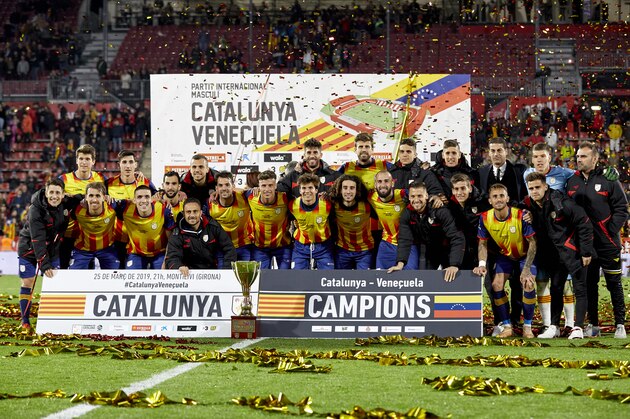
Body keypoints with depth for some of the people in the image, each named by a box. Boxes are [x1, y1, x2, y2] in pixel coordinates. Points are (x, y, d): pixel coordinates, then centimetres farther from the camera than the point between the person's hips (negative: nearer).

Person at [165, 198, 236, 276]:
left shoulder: (213, 226, 2)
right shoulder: (177, 234, -3)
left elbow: (229, 249, 2)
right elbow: (171, 259, -14)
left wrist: (227, 270, -15)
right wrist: (179, 267, -39)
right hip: (188, 274, -2)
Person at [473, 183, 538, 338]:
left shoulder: (521, 215, -29)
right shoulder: (485, 218, -19)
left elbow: (532, 242, -22)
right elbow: (483, 243, -5)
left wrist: (526, 269, -26)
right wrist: (482, 264, -22)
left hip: (525, 255, -3)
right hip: (504, 255, 3)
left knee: (528, 284, -22)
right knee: (496, 285, -12)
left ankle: (527, 327, -8)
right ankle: (507, 327, 0)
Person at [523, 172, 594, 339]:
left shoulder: (561, 202, -20)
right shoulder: (529, 205, -2)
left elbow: (584, 224, -16)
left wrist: (586, 251, -14)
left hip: (573, 250, -6)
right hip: (554, 254, 6)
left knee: (580, 288, -5)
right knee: (556, 289, 9)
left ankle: (578, 327, -5)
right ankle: (554, 327, 16)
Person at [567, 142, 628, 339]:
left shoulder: (608, 180, -4)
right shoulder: (572, 182, 9)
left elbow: (621, 209, -5)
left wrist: (610, 232, -13)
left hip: (608, 243, -4)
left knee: (614, 284, 2)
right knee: (589, 284, 8)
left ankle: (620, 324, 9)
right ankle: (593, 325, 15)